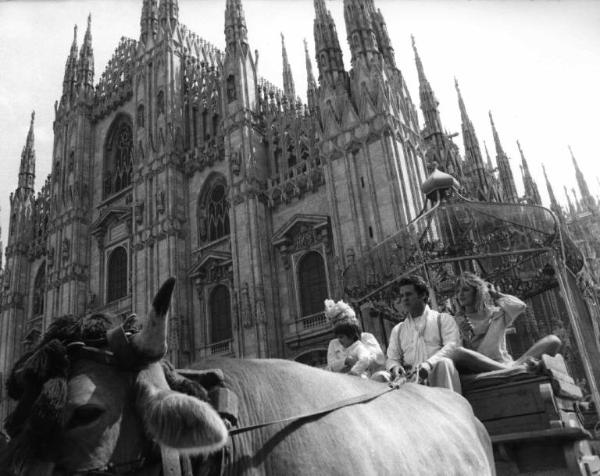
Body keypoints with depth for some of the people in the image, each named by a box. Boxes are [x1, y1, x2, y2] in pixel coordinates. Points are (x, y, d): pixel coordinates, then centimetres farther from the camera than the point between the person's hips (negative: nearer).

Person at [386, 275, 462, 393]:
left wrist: (429, 363, -22)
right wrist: (395, 367, -8)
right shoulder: (398, 329, 25)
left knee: (443, 363, -37)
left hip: (438, 374, -1)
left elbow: (452, 346, -3)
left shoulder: (443, 319, 14)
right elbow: (392, 358, 19)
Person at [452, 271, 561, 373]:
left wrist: (495, 294, 19)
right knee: (458, 353, -39)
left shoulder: (496, 314, 22)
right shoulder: (458, 321, 17)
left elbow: (520, 306, 5)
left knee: (553, 340, -13)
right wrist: (466, 336, -12)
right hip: (481, 370, -3)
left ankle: (517, 365, -40)